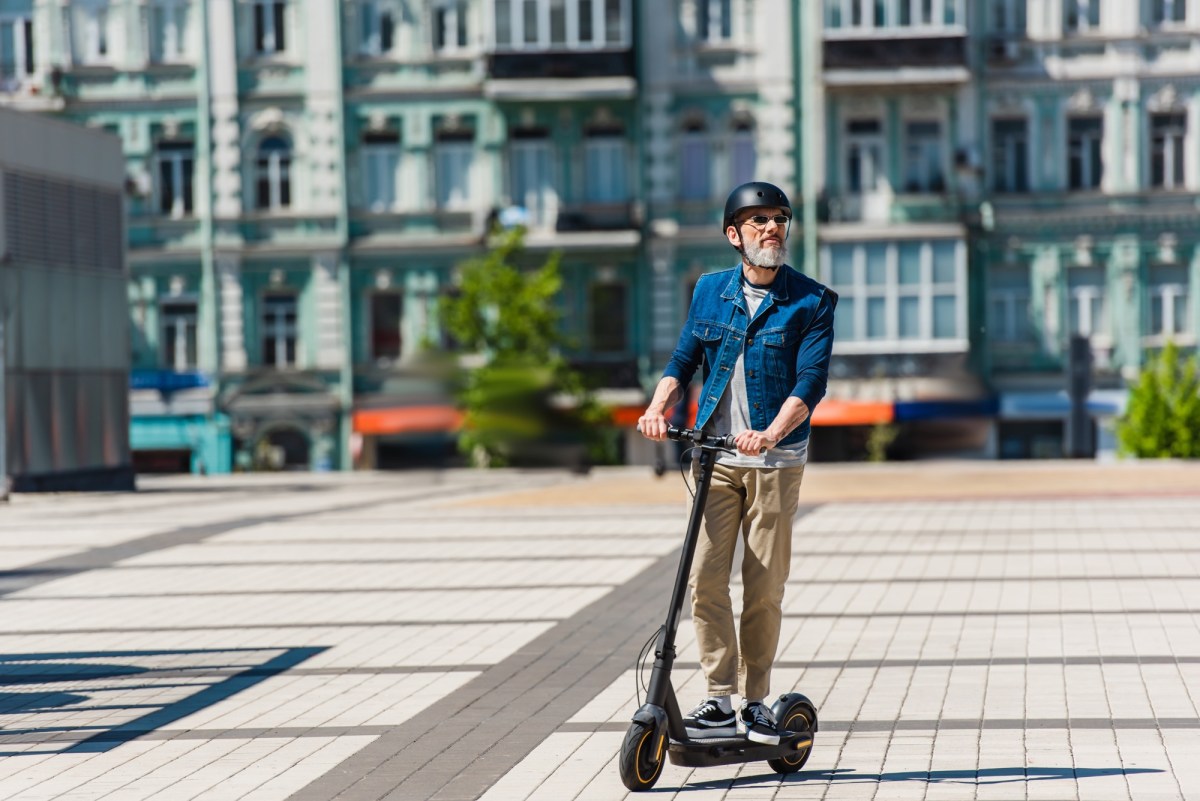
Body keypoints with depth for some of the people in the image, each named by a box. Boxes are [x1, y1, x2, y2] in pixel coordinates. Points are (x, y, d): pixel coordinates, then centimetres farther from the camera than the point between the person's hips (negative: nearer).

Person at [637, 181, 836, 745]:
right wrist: (659, 408, -9)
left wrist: (771, 433, -26)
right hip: (713, 457, 3)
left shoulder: (812, 301, -1)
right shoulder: (710, 291, 10)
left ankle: (755, 702, 12)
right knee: (704, 578, -6)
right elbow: (683, 360, 11)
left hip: (776, 460, -2)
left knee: (765, 585, 0)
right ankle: (720, 699, 0)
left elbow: (811, 380, -10)